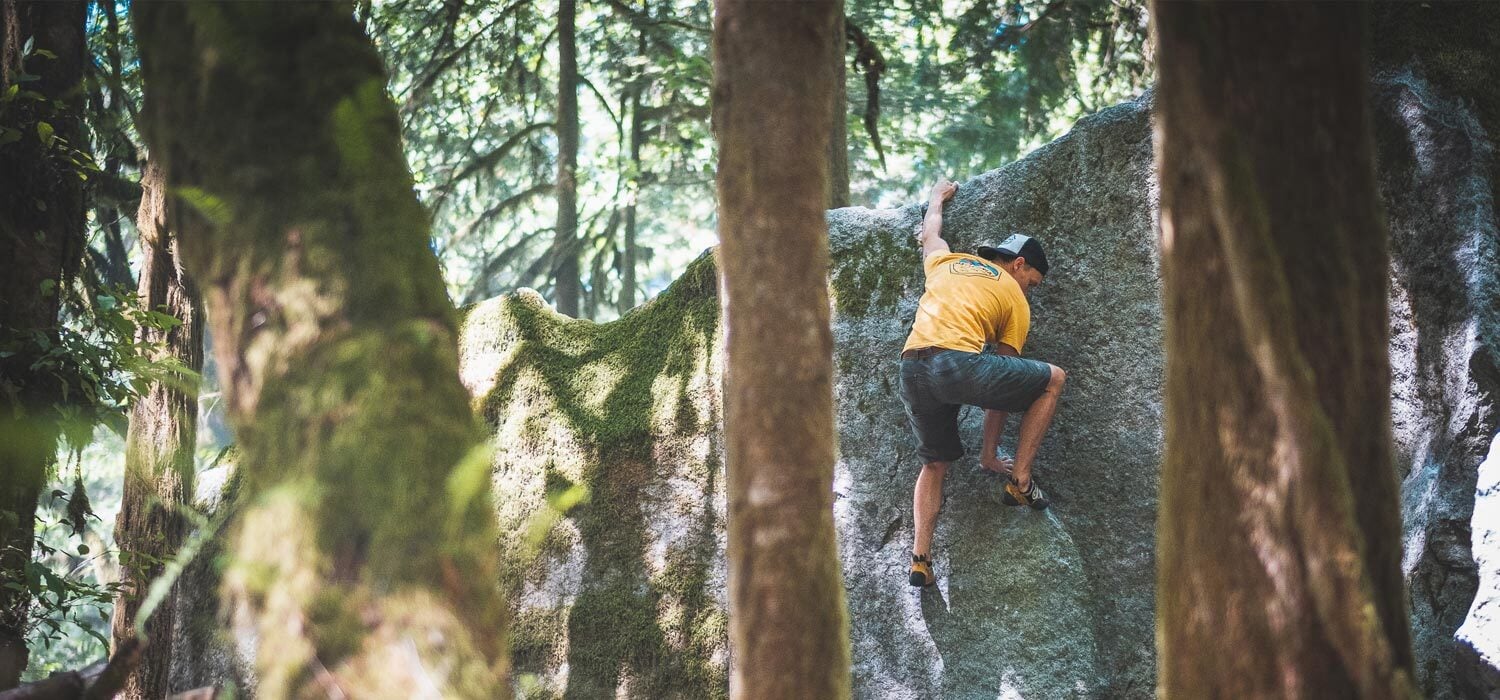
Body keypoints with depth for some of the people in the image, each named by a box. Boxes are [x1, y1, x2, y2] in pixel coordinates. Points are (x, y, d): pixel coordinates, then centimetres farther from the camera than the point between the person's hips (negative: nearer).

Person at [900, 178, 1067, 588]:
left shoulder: (945, 262, 27)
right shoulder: (1016, 302, 17)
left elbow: (930, 232, 52)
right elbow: (1003, 384, 18)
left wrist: (937, 198, 73)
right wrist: (990, 453, 24)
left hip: (912, 372, 5)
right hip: (958, 363, -5)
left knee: (935, 464, 25)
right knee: (1052, 379, 17)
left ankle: (920, 558, 9)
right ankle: (1019, 482, 15)